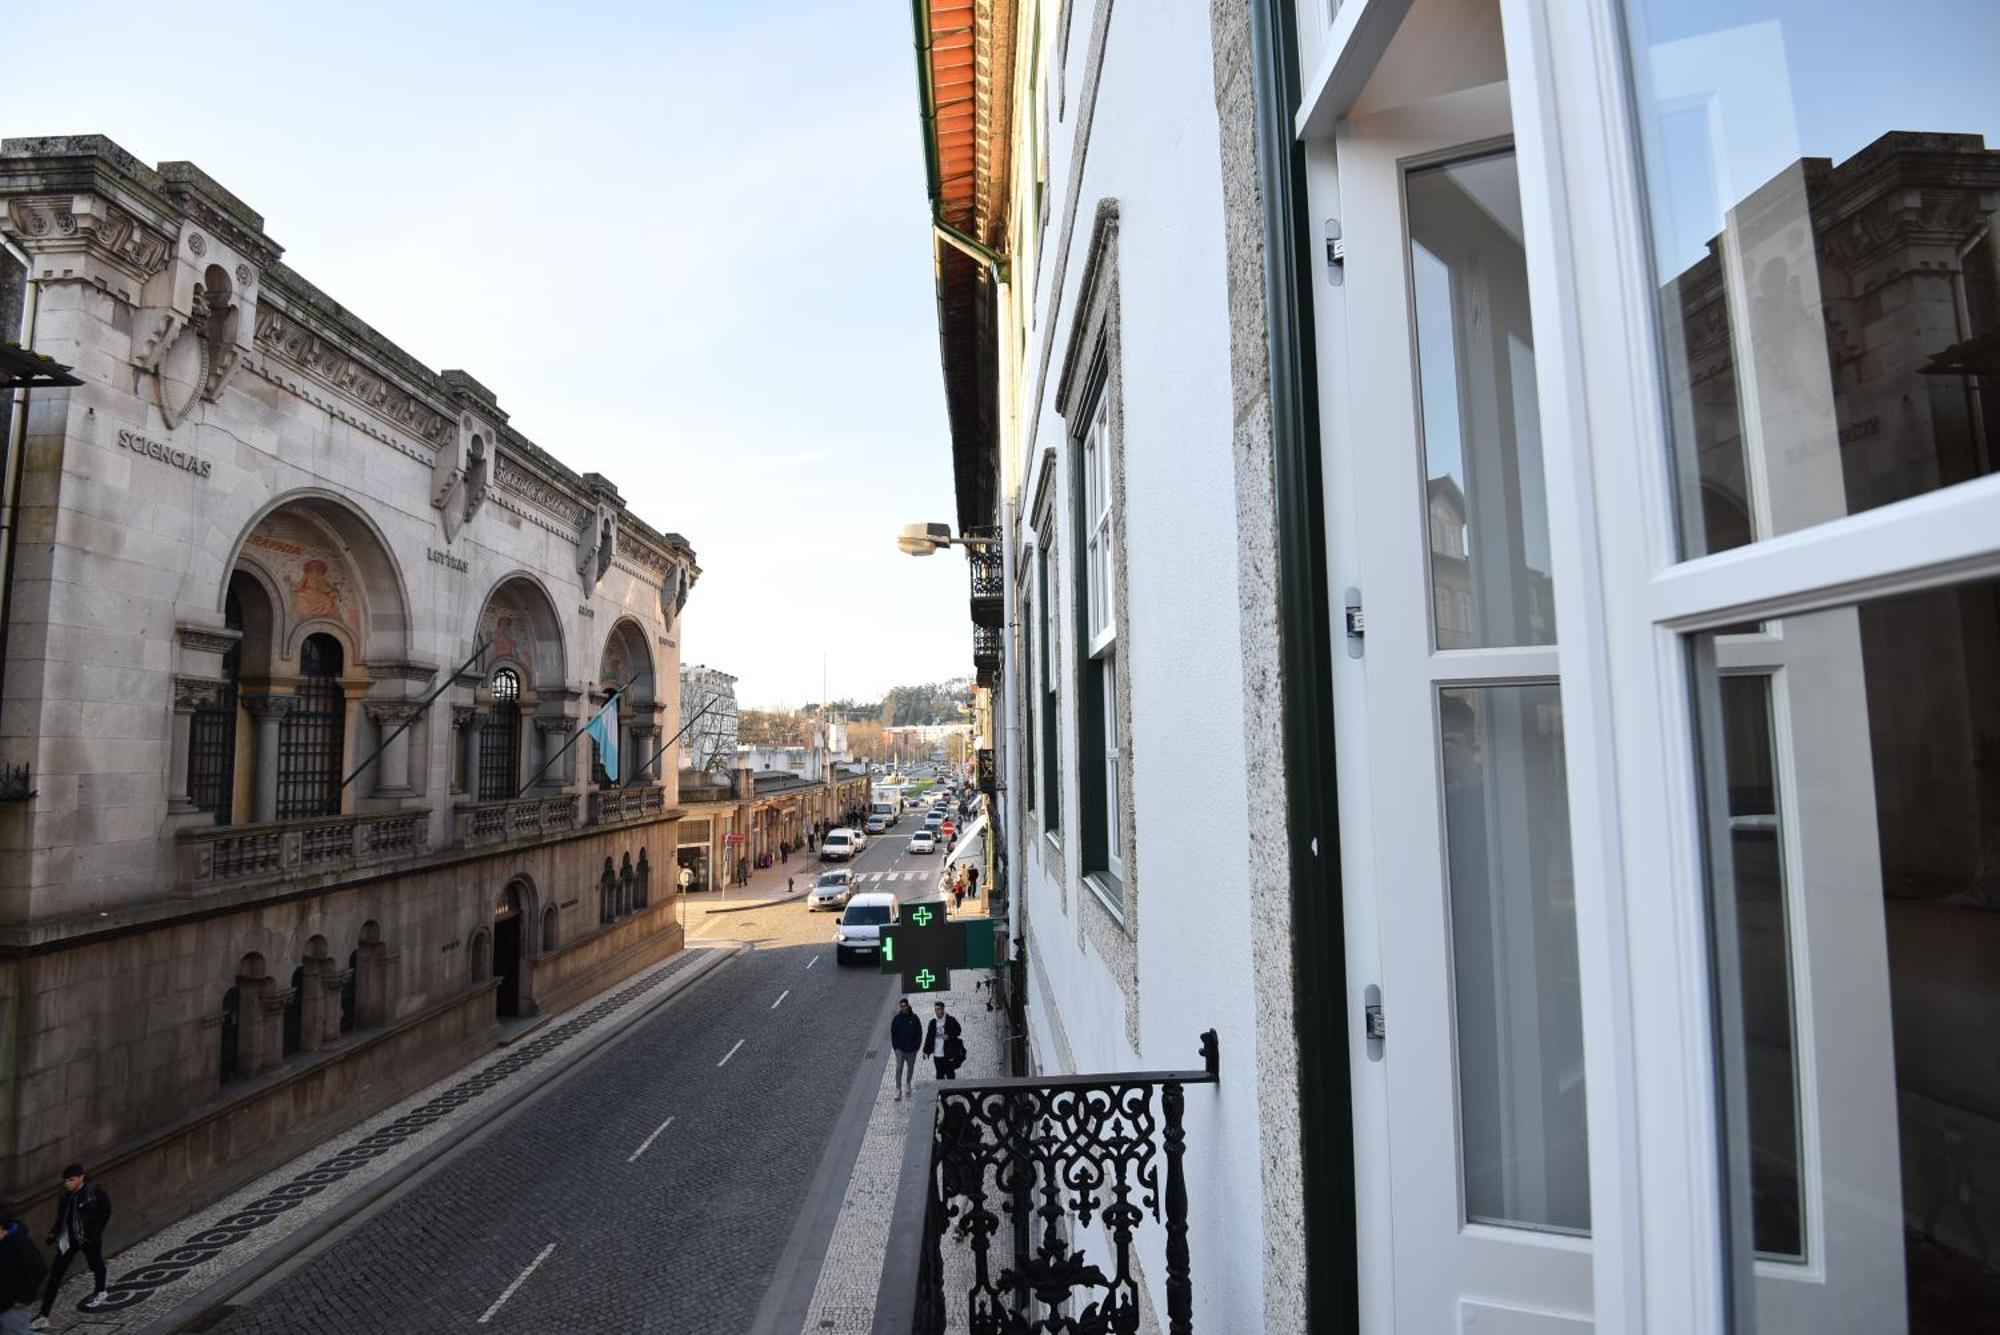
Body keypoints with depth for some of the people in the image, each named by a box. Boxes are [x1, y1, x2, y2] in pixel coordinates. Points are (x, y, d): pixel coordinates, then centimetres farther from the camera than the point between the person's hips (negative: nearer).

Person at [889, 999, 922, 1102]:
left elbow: (919, 1033, -1)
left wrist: (917, 1046, -5)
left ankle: (908, 1085, 38)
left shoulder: (914, 1018, -6)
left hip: (911, 1049, 1)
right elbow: (893, 1034, 3)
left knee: (910, 1068, 16)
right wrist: (895, 1046, -3)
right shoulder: (897, 1019, -5)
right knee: (899, 1069, -10)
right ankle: (898, 1091, -6)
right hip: (900, 1049, -1)